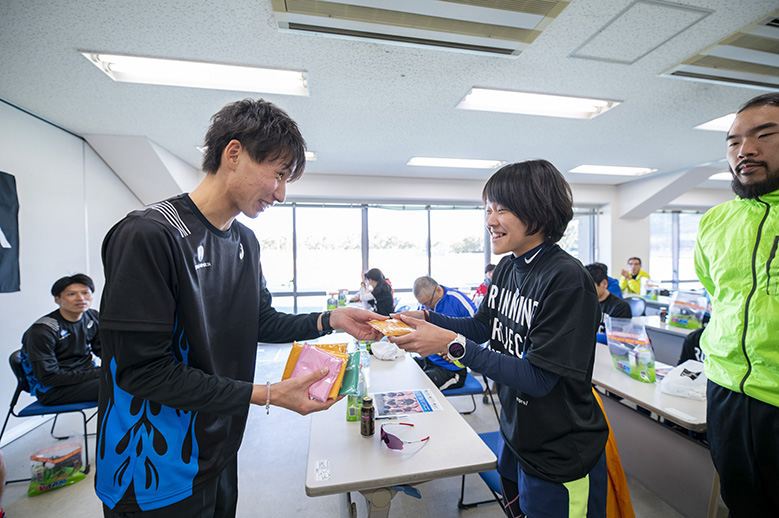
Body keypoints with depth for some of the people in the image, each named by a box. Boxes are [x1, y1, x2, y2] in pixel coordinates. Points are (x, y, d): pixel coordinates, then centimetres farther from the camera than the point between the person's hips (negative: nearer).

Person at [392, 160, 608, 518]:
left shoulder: (566, 280, -26)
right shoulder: (507, 268, -3)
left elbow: (538, 378, -27)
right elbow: (482, 326, 6)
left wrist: (453, 344, -33)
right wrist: (426, 319, -8)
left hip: (561, 461, -7)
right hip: (514, 437, 7)